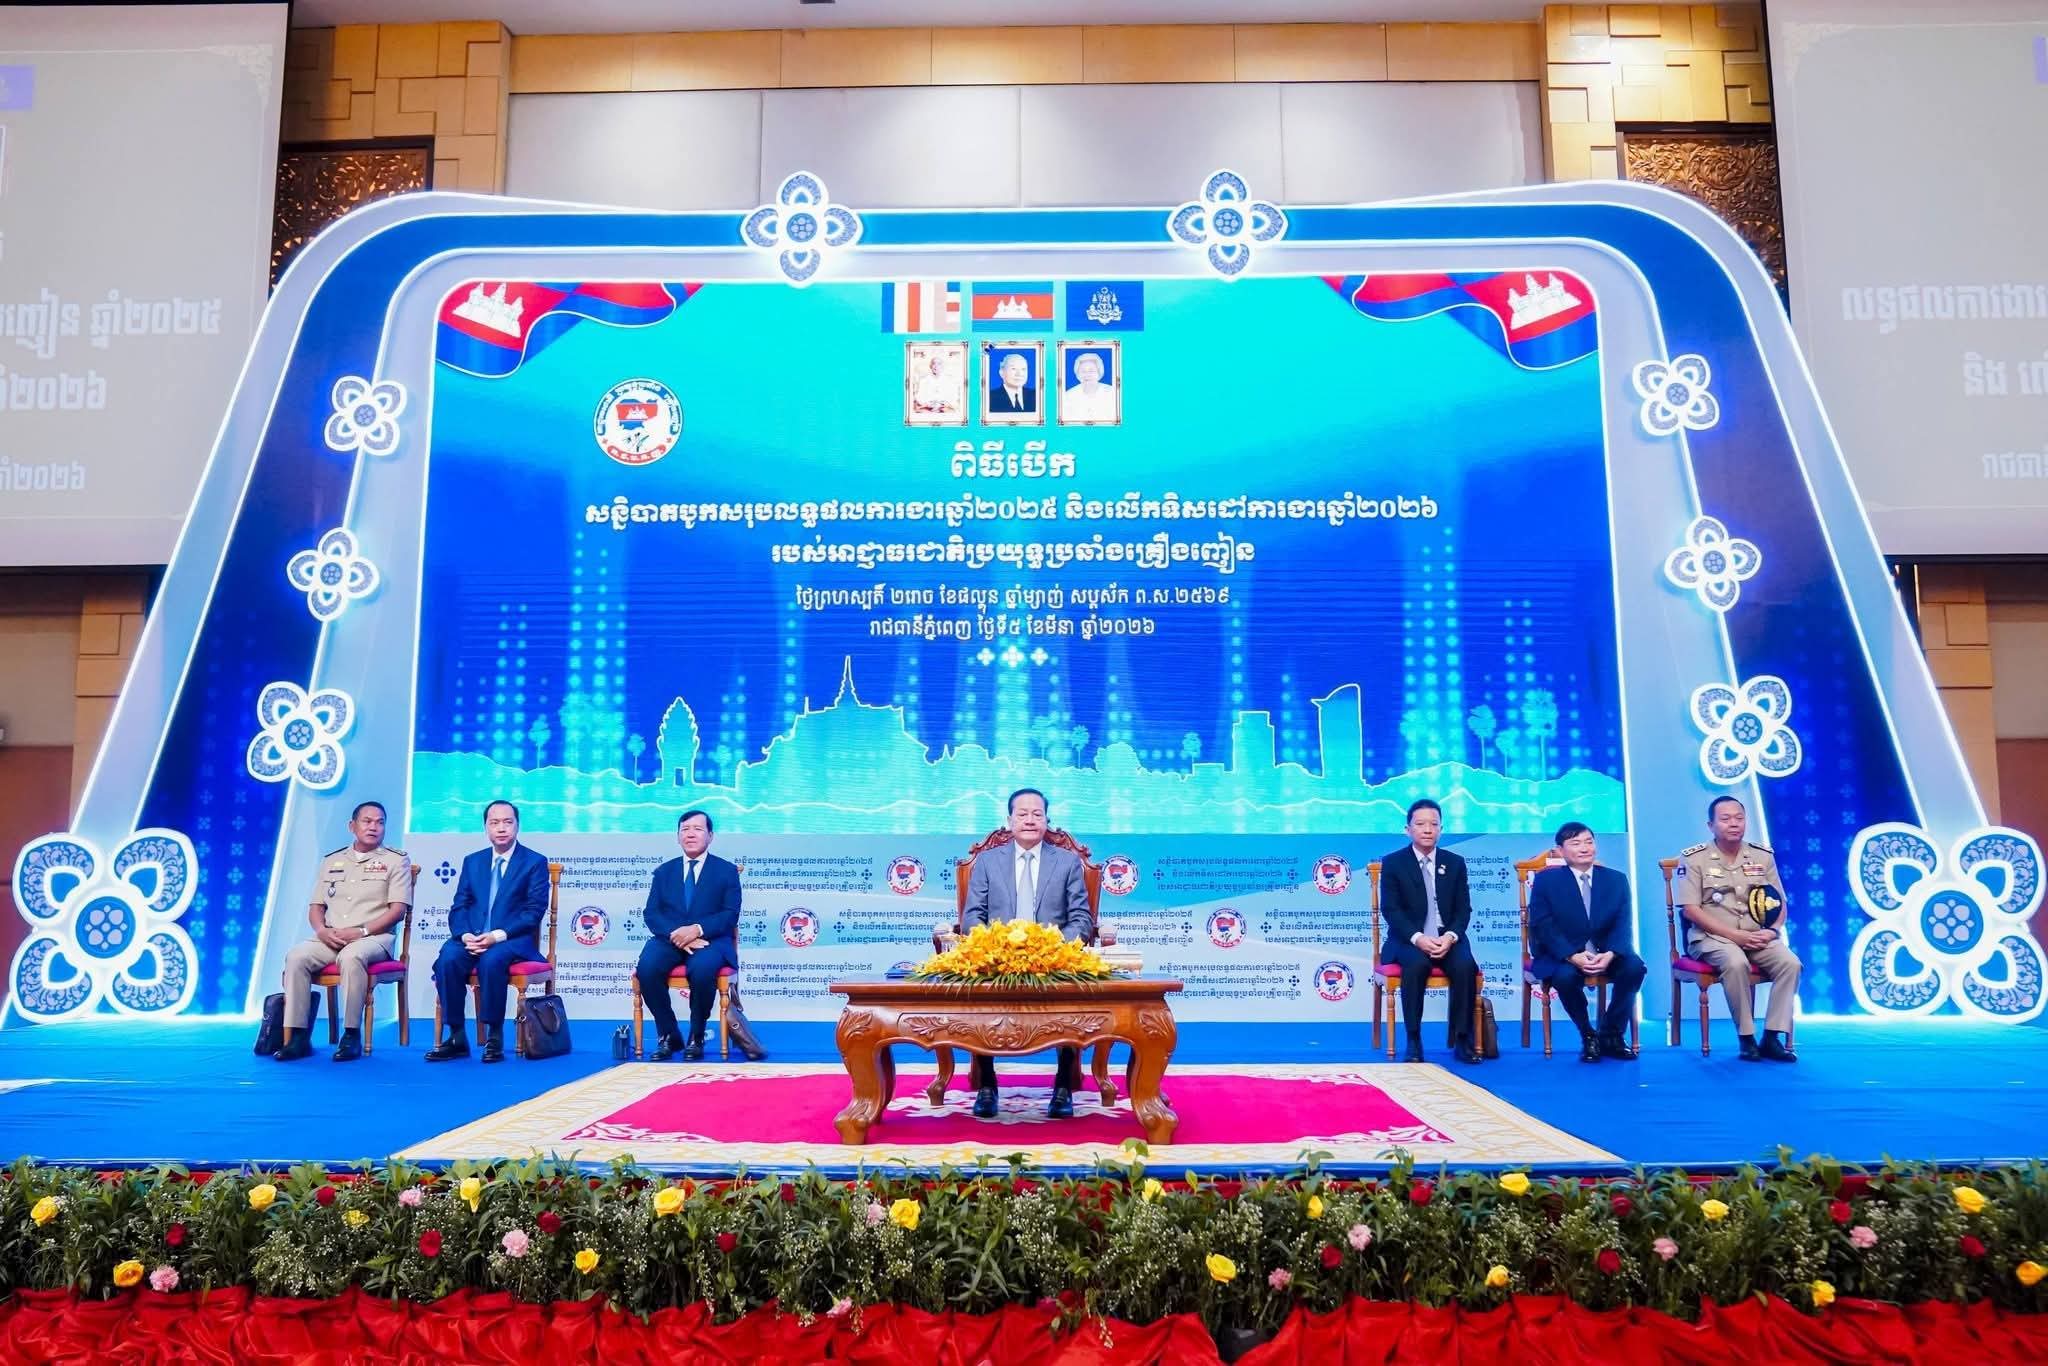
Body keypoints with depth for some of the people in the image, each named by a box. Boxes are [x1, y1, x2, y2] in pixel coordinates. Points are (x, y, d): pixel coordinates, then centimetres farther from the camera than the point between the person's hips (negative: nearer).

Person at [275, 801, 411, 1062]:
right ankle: (298, 1037, -22)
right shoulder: (332, 861, 19)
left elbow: (398, 909, -4)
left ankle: (352, 1036, -29)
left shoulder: (396, 860, 5)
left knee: (351, 957, -37)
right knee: (296, 956, -24)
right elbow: (315, 906, 17)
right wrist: (322, 930, -6)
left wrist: (361, 931, -15)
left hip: (374, 938, -4)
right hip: (330, 939, 4)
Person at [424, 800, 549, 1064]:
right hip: (472, 937, 4)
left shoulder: (535, 862, 4)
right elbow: (459, 907, 11)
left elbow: (534, 911, -5)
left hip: (513, 940, -4)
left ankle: (495, 1037, -22)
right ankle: (456, 1037, -18)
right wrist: (465, 935, -11)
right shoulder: (472, 861, 18)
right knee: (447, 958, -28)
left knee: (492, 960, -36)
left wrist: (498, 935, -18)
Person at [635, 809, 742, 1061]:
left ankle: (696, 1037, -13)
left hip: (710, 940, -2)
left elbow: (730, 915, -1)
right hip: (670, 939, 3)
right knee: (647, 967, -30)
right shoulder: (663, 871, 17)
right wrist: (676, 934, -16)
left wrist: (697, 929, -19)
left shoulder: (726, 871, 9)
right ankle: (669, 1035, -11)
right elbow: (651, 914, 5)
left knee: (702, 969, -37)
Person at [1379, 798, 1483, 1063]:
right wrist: (1418, 938, -22)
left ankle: (1462, 1039, -16)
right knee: (1416, 964, -35)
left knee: (1466, 966, -29)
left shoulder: (1455, 863, 10)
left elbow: (1463, 910, 5)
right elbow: (1391, 910, -7)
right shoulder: (1392, 863, 1)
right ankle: (1413, 1041, -25)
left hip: (1447, 938, 2)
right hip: (1409, 940, -2)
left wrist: (1450, 936, -16)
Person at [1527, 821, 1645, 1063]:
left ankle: (1611, 1035, -8)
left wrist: (1609, 954, -25)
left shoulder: (1617, 879, 6)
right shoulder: (1546, 880, -1)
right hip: (1561, 954, -3)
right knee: (1565, 975, -35)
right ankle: (1588, 1036, -8)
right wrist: (1573, 956, -26)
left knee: (1634, 966, -27)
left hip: (1606, 953, 3)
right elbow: (1543, 927, -11)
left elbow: (1623, 925, -4)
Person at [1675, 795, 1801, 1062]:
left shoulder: (1763, 856, 11)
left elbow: (1780, 904, 13)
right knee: (1736, 963, -35)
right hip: (1712, 938, -4)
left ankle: (1772, 1037, -19)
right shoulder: (1693, 859, -3)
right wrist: (1736, 935, -16)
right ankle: (1746, 1038, -22)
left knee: (1789, 962, -24)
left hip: (1756, 937, 4)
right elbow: (1690, 909, -10)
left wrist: (1773, 931, -9)